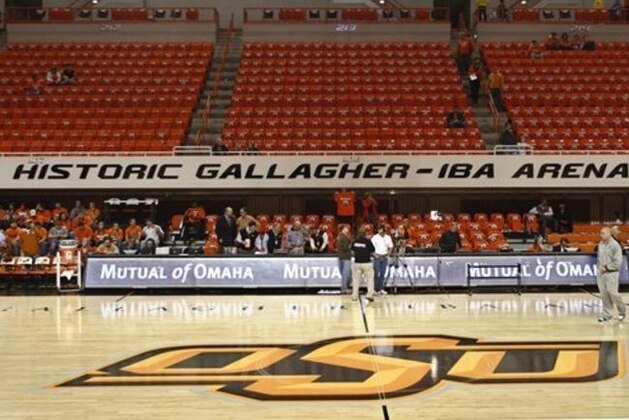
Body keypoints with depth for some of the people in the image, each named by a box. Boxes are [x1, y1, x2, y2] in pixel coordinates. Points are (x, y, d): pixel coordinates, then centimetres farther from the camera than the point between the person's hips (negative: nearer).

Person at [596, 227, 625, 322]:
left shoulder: (615, 245, -12)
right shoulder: (600, 244, 7)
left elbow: (618, 261, -14)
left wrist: (606, 267, -15)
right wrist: (599, 267, 0)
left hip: (611, 273, -6)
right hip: (601, 273, 6)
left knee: (613, 293, -2)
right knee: (604, 294, 7)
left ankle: (622, 311, 20)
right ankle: (607, 315, 15)